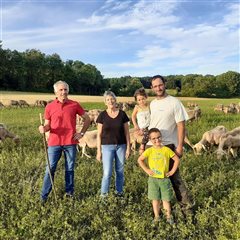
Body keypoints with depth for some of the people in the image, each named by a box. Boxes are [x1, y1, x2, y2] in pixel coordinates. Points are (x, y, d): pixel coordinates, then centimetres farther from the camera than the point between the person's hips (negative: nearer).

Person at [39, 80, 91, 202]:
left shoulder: (74, 105, 0)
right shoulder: (49, 107, 1)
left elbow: (87, 119, 10)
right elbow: (47, 125, 6)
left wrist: (81, 133, 3)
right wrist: (43, 128, -16)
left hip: (70, 142, 0)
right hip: (54, 143, 0)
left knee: (70, 169, 10)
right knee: (50, 169, 4)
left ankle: (69, 192, 24)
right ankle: (44, 196, 15)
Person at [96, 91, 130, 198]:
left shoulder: (122, 114, 1)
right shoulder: (102, 115, -1)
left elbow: (126, 132, 5)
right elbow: (99, 134, 1)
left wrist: (128, 148, 1)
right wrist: (99, 151, -1)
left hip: (121, 146, 2)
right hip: (107, 146, -1)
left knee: (120, 171, 9)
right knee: (107, 173, -6)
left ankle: (119, 192, 24)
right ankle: (103, 194, 9)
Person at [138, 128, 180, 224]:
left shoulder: (166, 149, -5)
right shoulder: (149, 151, -7)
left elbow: (177, 159, 1)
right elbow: (140, 160, 0)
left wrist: (172, 171, -3)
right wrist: (146, 170, -5)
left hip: (165, 178, 0)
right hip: (153, 179, 0)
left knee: (166, 199, 8)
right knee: (155, 199, 9)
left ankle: (169, 216, 22)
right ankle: (156, 217, 22)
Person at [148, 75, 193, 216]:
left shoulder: (174, 102, -8)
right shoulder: (152, 104, 9)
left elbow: (181, 125, -10)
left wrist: (180, 146, -15)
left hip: (168, 146, -6)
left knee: (174, 176, -1)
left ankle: (186, 205, 13)